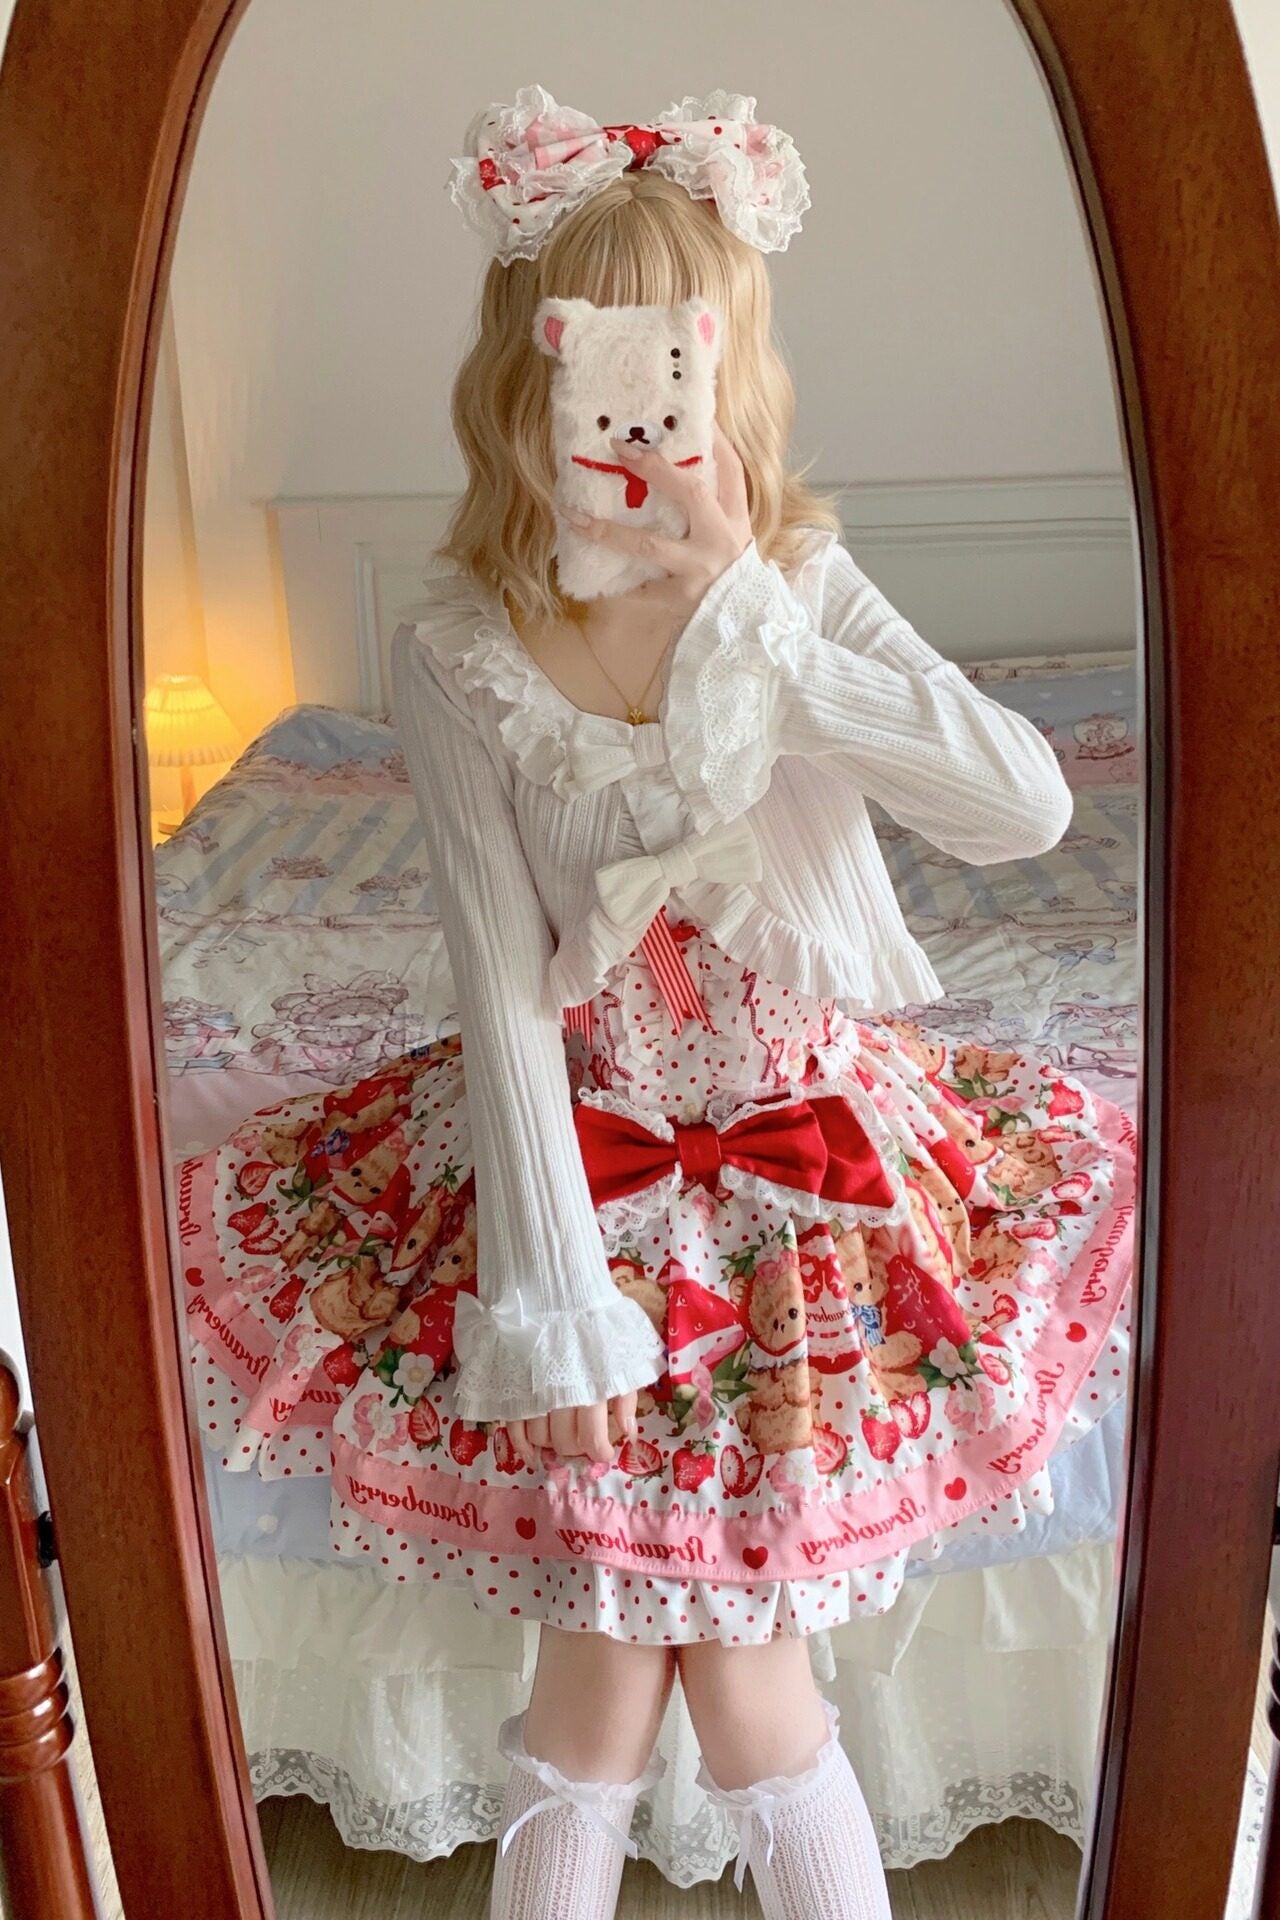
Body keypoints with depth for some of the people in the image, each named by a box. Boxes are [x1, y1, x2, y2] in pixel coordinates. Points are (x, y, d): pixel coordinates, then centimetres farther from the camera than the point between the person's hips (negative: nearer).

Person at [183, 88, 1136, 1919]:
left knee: (740, 1654, -2)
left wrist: (746, 612, -25)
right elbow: (506, 991, -12)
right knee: (608, 1649, -3)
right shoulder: (458, 655, -10)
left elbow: (1029, 806, -22)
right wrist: (554, 1294, -16)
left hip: (811, 1119, 1)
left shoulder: (799, 587, -7)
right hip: (580, 1134, 0)